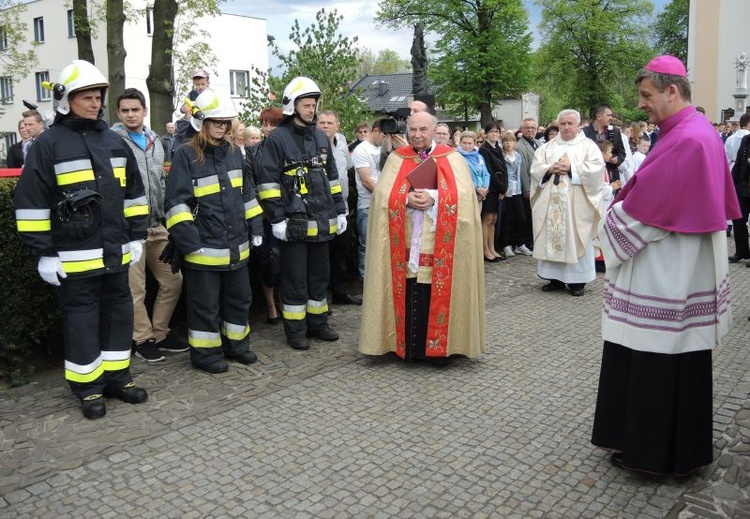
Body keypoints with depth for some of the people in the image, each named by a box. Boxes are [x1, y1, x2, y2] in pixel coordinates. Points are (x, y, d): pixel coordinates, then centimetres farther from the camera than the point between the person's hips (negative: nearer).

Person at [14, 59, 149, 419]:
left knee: (118, 314, 13)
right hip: (75, 256, -5)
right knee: (82, 320, 4)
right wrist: (43, 252, -10)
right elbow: (31, 203, -8)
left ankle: (117, 378, 27)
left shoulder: (114, 142, 11)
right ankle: (88, 388, 17)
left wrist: (136, 236, 12)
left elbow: (134, 193, 17)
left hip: (116, 252, 5)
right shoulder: (49, 144, -6)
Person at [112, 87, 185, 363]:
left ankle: (160, 333, 24)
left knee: (173, 280, 10)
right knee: (135, 289, 1)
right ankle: (143, 339, 17)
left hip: (157, 225, 7)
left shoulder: (155, 141, 14)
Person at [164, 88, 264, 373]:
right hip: (204, 248, -6)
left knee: (239, 297, 17)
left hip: (236, 245, 7)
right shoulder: (185, 155, -9)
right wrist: (188, 239, -17)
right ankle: (205, 353, 20)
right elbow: (177, 201, -13)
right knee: (206, 304, 5)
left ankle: (236, 344, 34)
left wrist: (255, 228, 13)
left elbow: (247, 194, 17)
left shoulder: (233, 152, 11)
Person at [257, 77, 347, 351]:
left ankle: (317, 323, 27)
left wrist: (340, 211, 15)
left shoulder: (321, 138, 13)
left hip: (322, 221, 6)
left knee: (319, 276, 14)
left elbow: (332, 177, 18)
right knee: (295, 280, 2)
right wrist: (277, 218, -15)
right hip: (294, 223, -6)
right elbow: (268, 182, -11)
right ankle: (295, 330, 13)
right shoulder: (277, 139, -7)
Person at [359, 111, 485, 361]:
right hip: (406, 245, 1)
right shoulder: (397, 158, 9)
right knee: (408, 295, 2)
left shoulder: (451, 158, 5)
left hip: (439, 246, -1)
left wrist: (434, 198, -19)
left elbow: (463, 194, -7)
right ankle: (409, 346, 14)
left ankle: (440, 346, 12)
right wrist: (406, 199, -17)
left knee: (439, 295, 0)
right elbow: (382, 194, -1)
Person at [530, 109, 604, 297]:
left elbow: (596, 169, -10)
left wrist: (571, 168, -15)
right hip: (550, 203, 4)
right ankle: (555, 278, 14)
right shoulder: (547, 147, 13)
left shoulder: (588, 145, 3)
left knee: (575, 239, -1)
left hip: (576, 204, -3)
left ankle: (577, 280, 6)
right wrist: (550, 169, -12)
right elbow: (535, 168, 6)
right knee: (551, 237, 5)